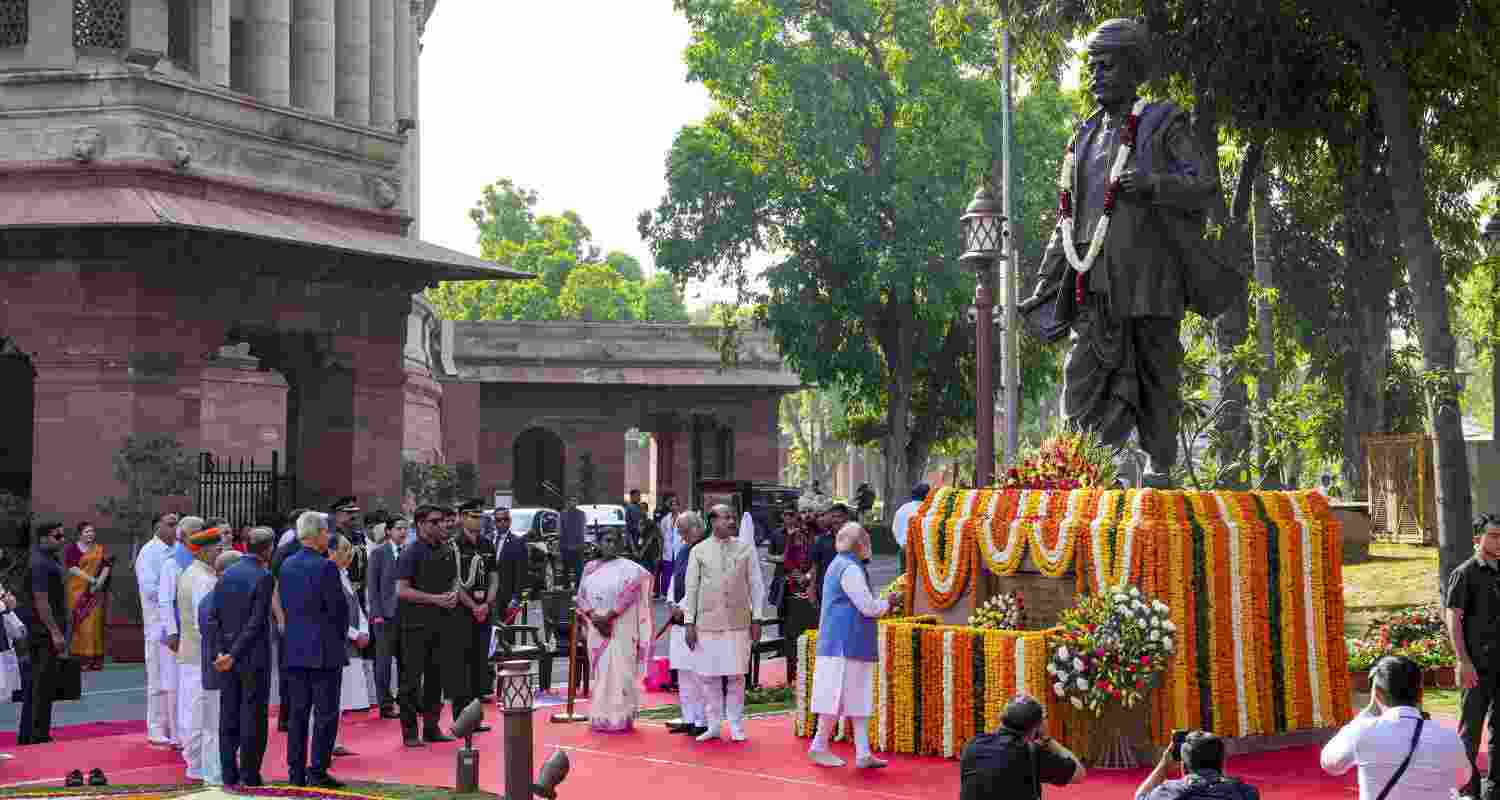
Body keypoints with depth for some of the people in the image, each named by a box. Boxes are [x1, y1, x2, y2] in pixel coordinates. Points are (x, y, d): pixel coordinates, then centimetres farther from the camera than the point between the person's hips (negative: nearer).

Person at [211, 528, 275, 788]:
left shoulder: (226, 574, 6)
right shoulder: (263, 577, -12)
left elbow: (215, 617, 4)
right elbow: (257, 622, -18)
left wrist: (220, 651, 2)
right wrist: (234, 655, -16)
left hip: (226, 655, 6)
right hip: (254, 656, -6)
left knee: (228, 715, 10)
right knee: (253, 715, 0)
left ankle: (229, 773, 13)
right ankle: (250, 774, 2)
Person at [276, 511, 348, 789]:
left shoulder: (287, 565, 7)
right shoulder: (326, 567, -15)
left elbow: (284, 603, 11)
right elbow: (339, 608, -12)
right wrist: (342, 635, 5)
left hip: (295, 649, 7)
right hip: (325, 650, -7)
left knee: (297, 712, 11)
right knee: (325, 713, -1)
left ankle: (296, 772, 14)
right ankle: (317, 773, -1)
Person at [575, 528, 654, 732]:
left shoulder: (627, 568, -2)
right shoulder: (590, 568, 11)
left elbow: (628, 594, -12)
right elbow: (582, 597, 7)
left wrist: (608, 616, -18)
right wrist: (594, 618, -9)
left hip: (620, 628, -4)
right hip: (596, 629, 4)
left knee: (619, 671, -6)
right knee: (598, 671, 6)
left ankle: (619, 718, -2)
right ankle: (599, 717, 11)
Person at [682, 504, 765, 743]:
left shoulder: (746, 549, 4)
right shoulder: (699, 551, 3)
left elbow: (756, 585, 6)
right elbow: (691, 588, 5)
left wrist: (756, 619, 2)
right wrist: (689, 622, 1)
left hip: (738, 622, 0)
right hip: (707, 622, 0)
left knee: (736, 676, 2)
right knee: (709, 676, 4)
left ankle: (736, 726, 13)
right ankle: (713, 725, 15)